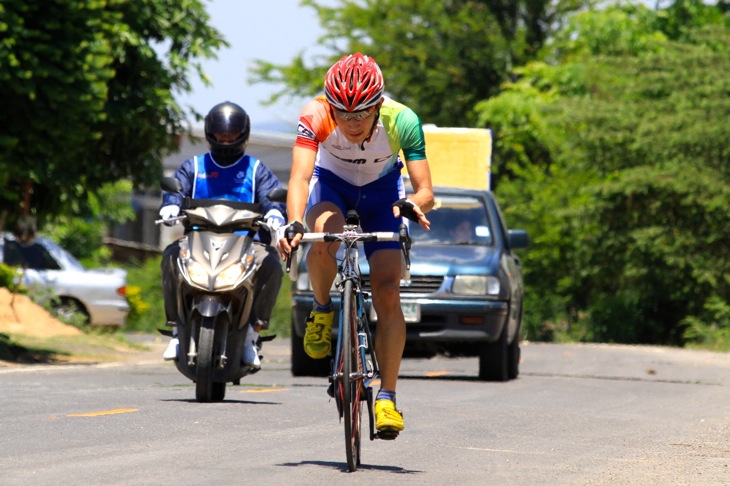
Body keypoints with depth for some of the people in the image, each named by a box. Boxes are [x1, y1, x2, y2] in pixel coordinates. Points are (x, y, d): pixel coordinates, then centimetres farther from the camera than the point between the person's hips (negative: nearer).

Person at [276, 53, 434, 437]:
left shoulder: (402, 121, -33)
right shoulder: (316, 116, -35)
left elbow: (426, 191, -34)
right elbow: (299, 177, -43)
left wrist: (414, 205, -57)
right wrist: (294, 224, -61)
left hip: (381, 189, 0)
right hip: (332, 181, 0)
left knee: (387, 293, -14)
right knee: (323, 237, -35)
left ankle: (387, 396, -6)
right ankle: (322, 310, -6)